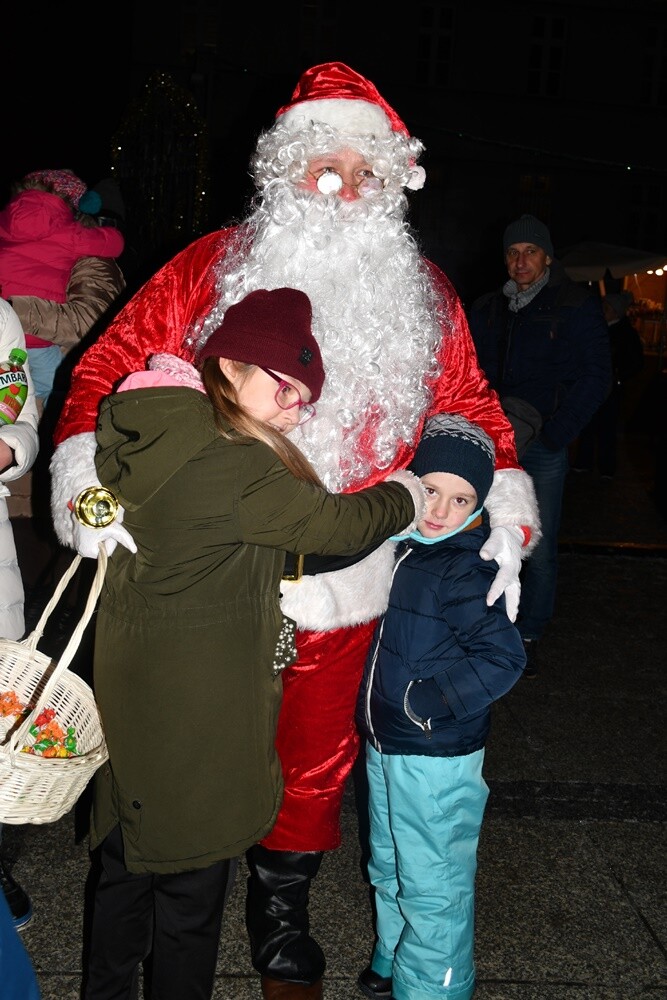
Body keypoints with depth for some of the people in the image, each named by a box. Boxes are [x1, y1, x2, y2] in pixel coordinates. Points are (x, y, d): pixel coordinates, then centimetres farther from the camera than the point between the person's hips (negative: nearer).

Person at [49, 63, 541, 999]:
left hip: (342, 587, 2)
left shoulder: (425, 297, 4)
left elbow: (473, 412, 12)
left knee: (316, 757, 17)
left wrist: (508, 516, -1)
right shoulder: (210, 270, -4)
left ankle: (282, 913, 44)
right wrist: (91, 481, -18)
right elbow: (108, 368, -2)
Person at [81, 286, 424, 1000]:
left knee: (129, 858, 25)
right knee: (191, 878, 11)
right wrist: (410, 492, 1)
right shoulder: (235, 469, -25)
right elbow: (341, 524, -16)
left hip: (130, 681, 9)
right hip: (196, 707, -9)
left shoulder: (150, 427, 2)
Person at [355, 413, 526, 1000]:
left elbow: (502, 658, -25)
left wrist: (427, 699, -26)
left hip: (437, 758, -8)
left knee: (432, 886, 6)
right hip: (384, 746, 9)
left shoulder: (469, 572, -21)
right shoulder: (398, 547, 2)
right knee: (389, 868, 26)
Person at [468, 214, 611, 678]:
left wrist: (556, 434, -11)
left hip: (544, 448, -4)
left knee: (539, 549, -1)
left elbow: (595, 377, -5)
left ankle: (529, 637, 13)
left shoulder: (577, 306, -1)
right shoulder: (486, 309, 12)